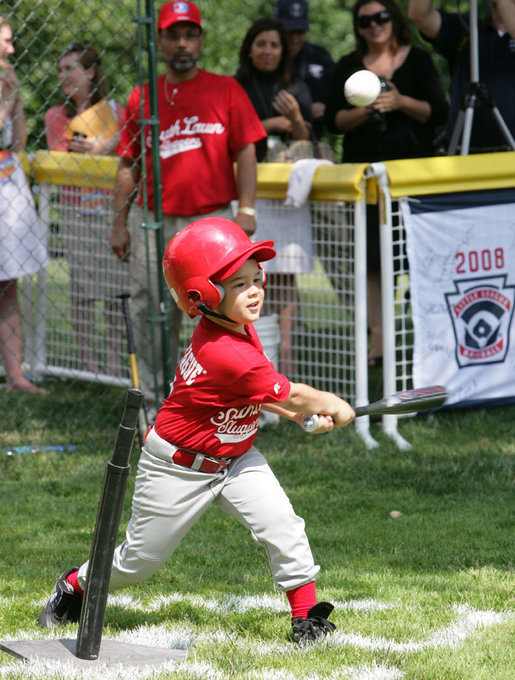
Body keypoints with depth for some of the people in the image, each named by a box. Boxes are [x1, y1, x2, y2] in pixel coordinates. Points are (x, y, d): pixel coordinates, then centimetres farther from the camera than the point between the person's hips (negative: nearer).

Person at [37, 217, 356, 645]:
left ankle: (307, 616, -2)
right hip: (179, 468, -8)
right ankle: (76, 586, 36)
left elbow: (258, 393, 9)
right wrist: (331, 405, -8)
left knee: (282, 526, -11)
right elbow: (289, 396, -25)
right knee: (141, 559, 10)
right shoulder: (226, 354, -35)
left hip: (235, 456, 8)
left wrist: (303, 414, -1)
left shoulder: (239, 328, -7)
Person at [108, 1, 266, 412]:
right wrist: (120, 223, 8)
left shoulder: (226, 90, 4)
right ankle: (157, 406, 16)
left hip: (212, 219, -2)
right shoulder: (142, 98, 9)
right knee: (151, 316, 5)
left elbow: (245, 153, 2)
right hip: (152, 222, 2)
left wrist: (247, 209, -8)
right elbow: (129, 165, 12)